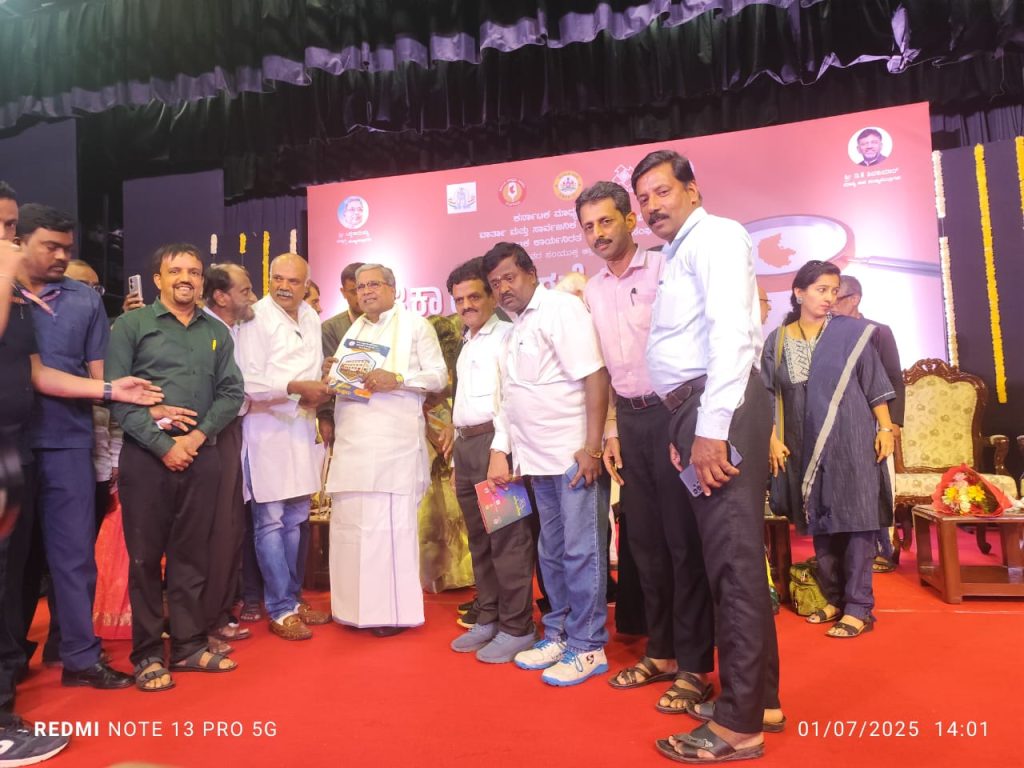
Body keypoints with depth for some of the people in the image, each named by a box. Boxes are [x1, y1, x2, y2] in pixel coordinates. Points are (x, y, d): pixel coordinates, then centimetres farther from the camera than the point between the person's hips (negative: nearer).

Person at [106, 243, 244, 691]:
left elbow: (232, 393, 6)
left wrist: (197, 436, -8)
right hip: (146, 455, -3)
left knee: (192, 554, 10)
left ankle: (189, 645, 21)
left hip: (201, 455, 3)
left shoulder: (217, 332, 12)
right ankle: (147, 654, 15)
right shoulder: (131, 325, 1)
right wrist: (163, 445, -13)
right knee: (145, 556, 3)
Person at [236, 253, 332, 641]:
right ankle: (281, 609, 9)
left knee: (294, 518, 14)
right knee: (270, 521, -2)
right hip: (268, 428, -7)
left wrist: (319, 390, 4)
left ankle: (292, 597, 26)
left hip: (301, 427, 7)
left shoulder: (310, 317, 13)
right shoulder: (256, 318, -10)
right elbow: (248, 382, -15)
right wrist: (295, 387, -21)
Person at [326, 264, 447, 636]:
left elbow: (439, 376, -2)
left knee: (391, 522, -6)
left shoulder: (415, 325, 4)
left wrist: (397, 379, -15)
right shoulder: (352, 330, 23)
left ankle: (395, 609, 5)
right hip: (352, 439, 6)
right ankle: (356, 605, 19)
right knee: (349, 521, 6)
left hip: (394, 438, -6)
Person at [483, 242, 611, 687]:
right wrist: (500, 451, 11)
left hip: (575, 455, -8)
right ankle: (558, 636, 30)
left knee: (581, 552, 0)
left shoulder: (561, 308, -9)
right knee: (552, 553, 16)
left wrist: (592, 449, -20)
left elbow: (595, 377, -17)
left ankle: (587, 647, 13)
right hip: (538, 460, 8)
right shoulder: (516, 328, 17)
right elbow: (510, 398, 18)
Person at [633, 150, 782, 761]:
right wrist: (687, 429, 11)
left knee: (733, 557, -6)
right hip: (693, 412, 10)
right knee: (725, 554, 12)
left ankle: (740, 723, 4)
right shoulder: (679, 255, 25)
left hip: (719, 409, -10)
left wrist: (712, 428, -23)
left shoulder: (714, 235, -2)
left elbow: (732, 332, -17)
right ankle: (757, 697, 24)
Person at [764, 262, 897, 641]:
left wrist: (885, 428, -3)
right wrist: (773, 439, -1)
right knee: (818, 525, 8)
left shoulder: (852, 332, 2)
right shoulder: (777, 340, 5)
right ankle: (835, 599, 21)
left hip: (851, 441, -2)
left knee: (856, 522, -3)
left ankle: (859, 608, 4)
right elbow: (769, 396, 5)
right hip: (805, 446, 2)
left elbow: (875, 384, 3)